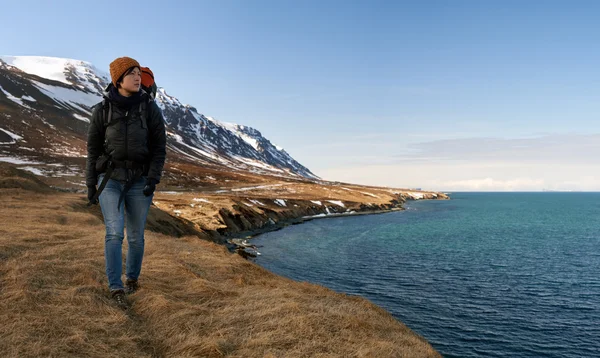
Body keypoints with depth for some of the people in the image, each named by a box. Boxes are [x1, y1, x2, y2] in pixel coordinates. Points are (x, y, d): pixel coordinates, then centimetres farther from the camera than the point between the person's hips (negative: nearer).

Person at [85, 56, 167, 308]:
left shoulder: (150, 108, -6)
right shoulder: (102, 110, -5)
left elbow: (159, 146, -4)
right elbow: (93, 149, 2)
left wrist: (153, 179, -15)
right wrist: (90, 185, 1)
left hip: (139, 181, 1)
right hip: (110, 179, 0)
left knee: (136, 236, 7)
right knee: (114, 232, -15)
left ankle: (132, 276, 32)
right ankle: (116, 288, -8)